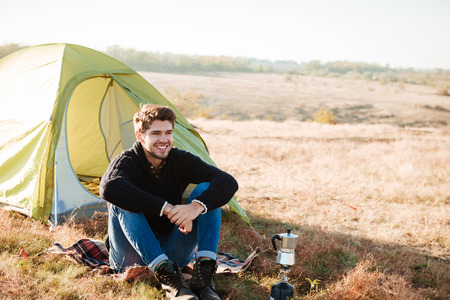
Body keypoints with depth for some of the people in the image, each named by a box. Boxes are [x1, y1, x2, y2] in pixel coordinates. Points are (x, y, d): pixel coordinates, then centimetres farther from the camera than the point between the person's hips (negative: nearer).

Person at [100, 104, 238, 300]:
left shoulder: (181, 160, -5)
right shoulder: (127, 162, -14)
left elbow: (228, 182, -18)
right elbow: (108, 188, -40)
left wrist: (197, 206, -39)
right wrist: (166, 208, -40)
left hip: (172, 252, 3)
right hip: (133, 258, -2)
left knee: (206, 189, -15)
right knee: (121, 202, -30)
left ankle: (203, 272, -28)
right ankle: (168, 277, -37)